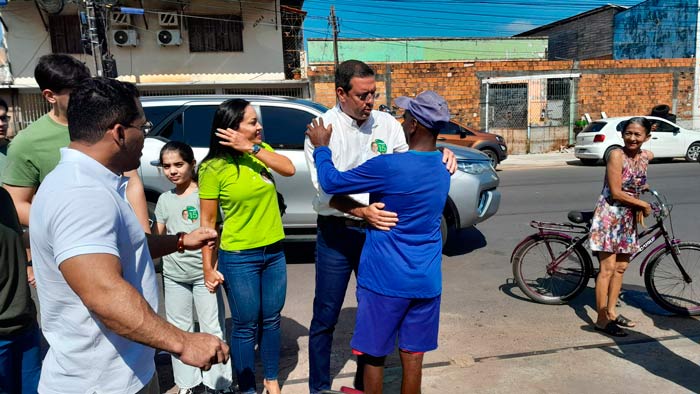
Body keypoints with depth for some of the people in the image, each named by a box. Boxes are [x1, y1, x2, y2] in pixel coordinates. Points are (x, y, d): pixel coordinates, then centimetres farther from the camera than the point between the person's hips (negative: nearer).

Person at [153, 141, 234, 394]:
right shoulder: (164, 199, 8)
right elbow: (158, 237, 16)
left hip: (203, 271, -4)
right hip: (173, 275, 5)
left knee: (212, 328, 4)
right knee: (179, 330, 14)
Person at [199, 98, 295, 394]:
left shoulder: (261, 150, 3)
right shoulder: (213, 168, -13)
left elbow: (289, 169, -14)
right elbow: (207, 221, -9)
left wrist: (252, 148, -20)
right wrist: (208, 267, -9)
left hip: (274, 252, 5)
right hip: (238, 258, -5)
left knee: (271, 320, 17)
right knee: (246, 326, 8)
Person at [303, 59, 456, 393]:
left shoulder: (387, 124, -1)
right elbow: (325, 192, -17)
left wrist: (441, 155, -13)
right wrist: (362, 212, -34)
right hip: (337, 232, -3)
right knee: (325, 317, 8)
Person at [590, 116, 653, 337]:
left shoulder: (647, 156, 5)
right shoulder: (617, 155, -16)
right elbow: (616, 193, -18)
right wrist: (644, 205, -9)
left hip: (629, 218, 7)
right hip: (610, 216, -7)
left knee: (621, 267, 12)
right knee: (608, 268, -6)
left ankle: (611, 312, 25)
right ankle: (602, 320, 1)